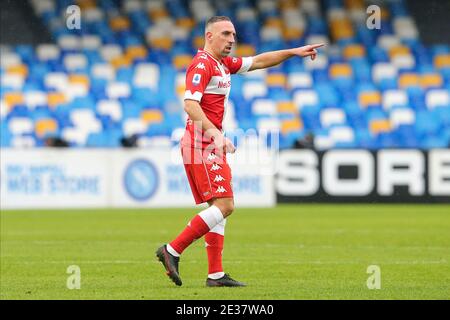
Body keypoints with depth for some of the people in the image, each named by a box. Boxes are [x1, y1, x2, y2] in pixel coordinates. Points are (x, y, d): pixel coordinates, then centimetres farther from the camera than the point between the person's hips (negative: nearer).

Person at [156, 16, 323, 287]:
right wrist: (216, 134, -31)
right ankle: (172, 251, -14)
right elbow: (190, 104, -22)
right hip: (202, 145, -10)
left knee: (220, 207, 7)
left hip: (212, 145, 10)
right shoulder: (202, 64, -12)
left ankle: (216, 274, 6)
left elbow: (258, 61, 29)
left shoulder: (224, 64, 18)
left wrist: (294, 52, 21)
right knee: (224, 205, -15)